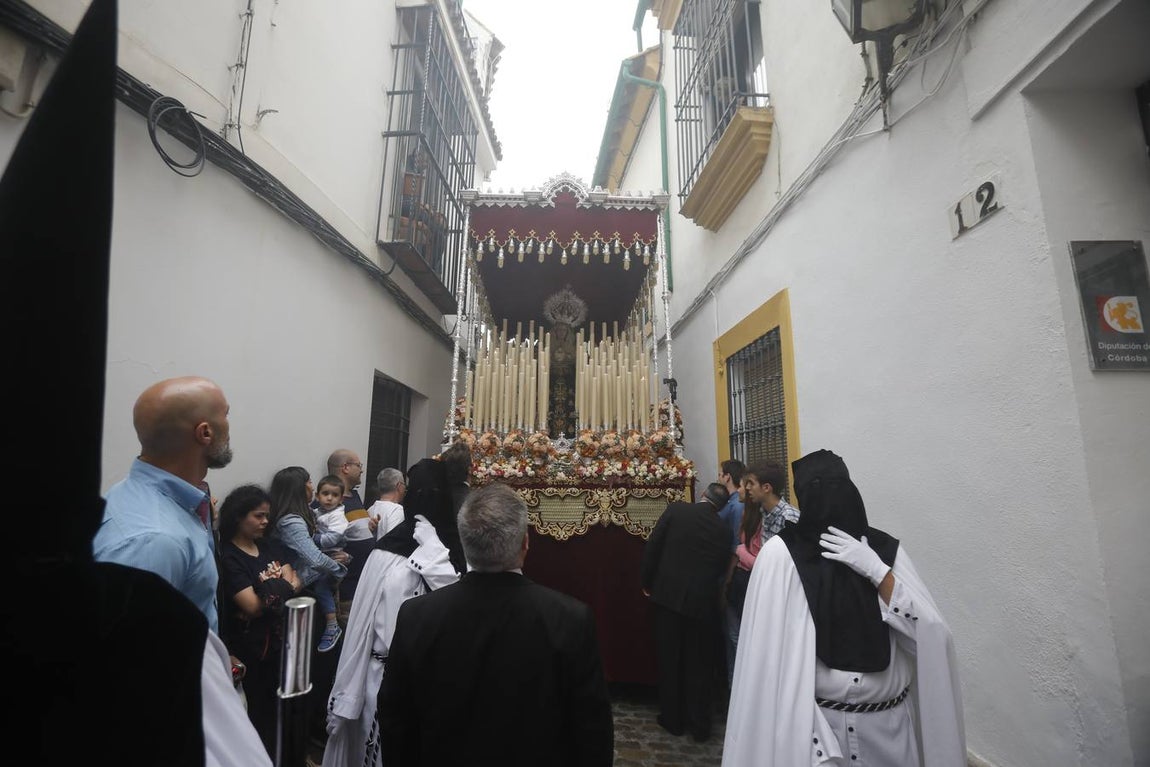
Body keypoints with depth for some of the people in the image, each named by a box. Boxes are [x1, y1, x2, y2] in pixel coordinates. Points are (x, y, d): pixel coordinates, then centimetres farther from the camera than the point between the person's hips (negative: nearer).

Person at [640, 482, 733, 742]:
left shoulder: (677, 509, -6)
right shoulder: (724, 531, 1)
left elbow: (652, 547, -7)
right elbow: (721, 569, 10)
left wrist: (646, 582, 5)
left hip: (668, 595, -1)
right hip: (703, 602, 1)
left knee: (669, 662, 14)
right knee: (700, 666, 16)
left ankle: (673, 719, 27)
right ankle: (700, 726, 27)